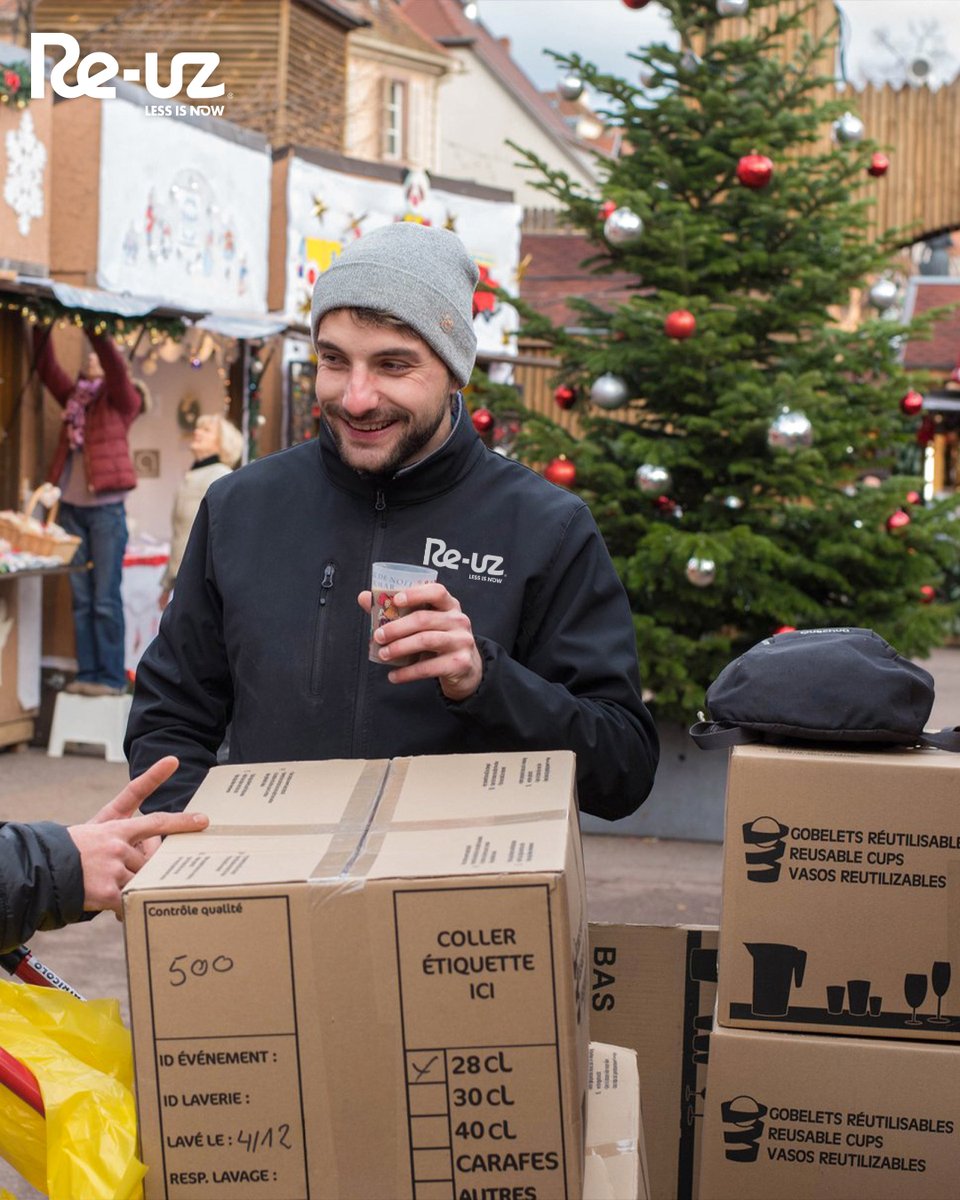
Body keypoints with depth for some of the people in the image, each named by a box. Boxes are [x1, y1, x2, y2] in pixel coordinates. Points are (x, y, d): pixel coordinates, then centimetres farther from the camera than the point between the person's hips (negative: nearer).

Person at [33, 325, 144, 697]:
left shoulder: (121, 399, 0)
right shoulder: (75, 396, 13)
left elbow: (114, 364, -17)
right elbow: (46, 366, 7)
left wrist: (94, 328, -24)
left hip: (105, 509, -5)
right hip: (71, 508, 5)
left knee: (105, 599, -3)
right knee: (81, 599, 7)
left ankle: (111, 677, 1)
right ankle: (87, 672, 12)